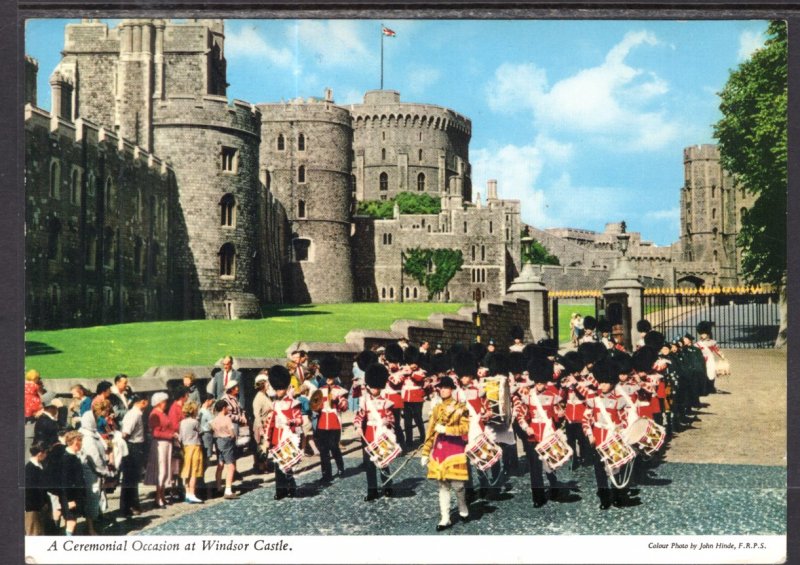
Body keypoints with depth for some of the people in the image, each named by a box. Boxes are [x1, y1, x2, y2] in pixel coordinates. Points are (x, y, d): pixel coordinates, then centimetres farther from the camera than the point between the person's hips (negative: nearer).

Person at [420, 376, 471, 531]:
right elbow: (431, 432, 12)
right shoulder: (437, 408, 12)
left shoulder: (461, 407, -2)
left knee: (456, 484, -3)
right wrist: (425, 453, 9)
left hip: (455, 448, -4)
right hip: (439, 449, 4)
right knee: (443, 485, 4)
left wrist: (445, 429, -18)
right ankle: (445, 519, 7)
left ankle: (463, 509, 25)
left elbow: (464, 428, -12)